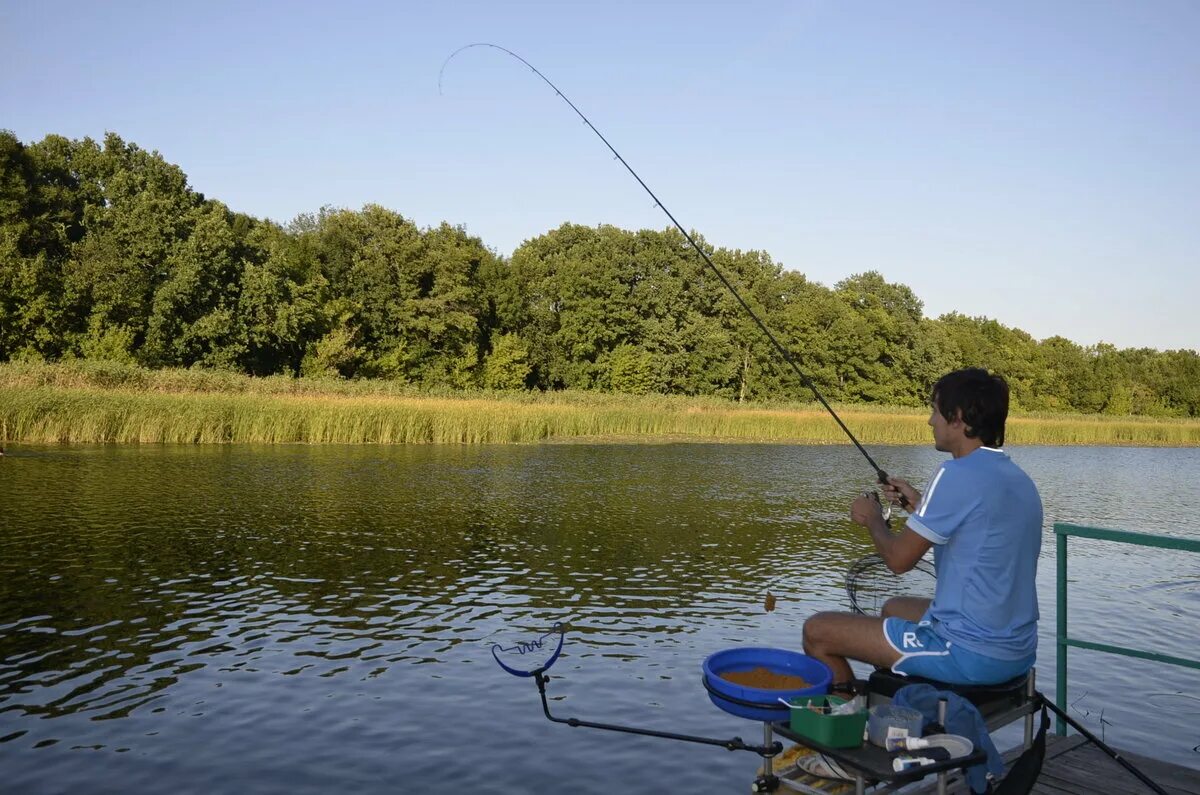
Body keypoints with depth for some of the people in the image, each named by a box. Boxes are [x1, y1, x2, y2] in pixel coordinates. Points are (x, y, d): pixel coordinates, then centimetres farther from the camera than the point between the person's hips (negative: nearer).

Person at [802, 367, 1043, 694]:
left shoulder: (958, 474, -20)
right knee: (895, 607, 33)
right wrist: (920, 504, 16)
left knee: (817, 631, -2)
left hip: (970, 654, -10)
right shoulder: (1018, 478, 8)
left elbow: (899, 559, -15)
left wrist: (872, 518, 3)